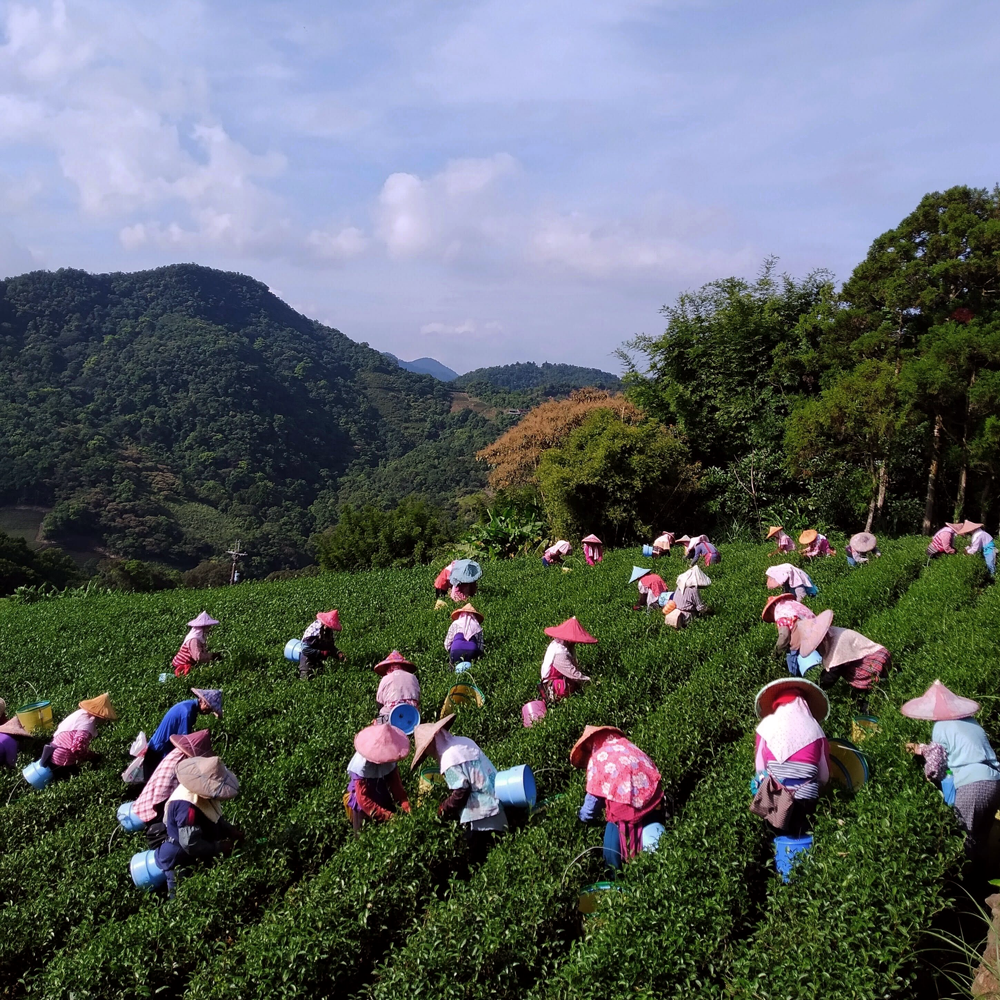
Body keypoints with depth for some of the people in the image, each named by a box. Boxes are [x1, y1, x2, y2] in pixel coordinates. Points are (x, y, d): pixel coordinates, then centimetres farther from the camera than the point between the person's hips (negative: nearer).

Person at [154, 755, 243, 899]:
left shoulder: (200, 794, -8)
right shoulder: (188, 807, -38)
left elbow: (215, 819, 11)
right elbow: (190, 844, -34)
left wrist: (230, 830, -4)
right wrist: (220, 847, -24)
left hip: (194, 861, 9)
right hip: (181, 866, -9)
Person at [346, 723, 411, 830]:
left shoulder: (388, 760, -19)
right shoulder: (362, 767, -34)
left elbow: (396, 783, -11)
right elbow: (363, 800, -30)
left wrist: (404, 803, -26)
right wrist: (385, 814, -34)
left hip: (383, 802, 5)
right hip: (364, 809, -5)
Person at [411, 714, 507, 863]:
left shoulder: (449, 759, -16)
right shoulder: (463, 741, 9)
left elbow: (461, 791, -19)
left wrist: (444, 809, -2)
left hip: (480, 815, -9)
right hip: (495, 802, 9)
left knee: (478, 857, 2)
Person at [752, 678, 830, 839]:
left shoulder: (767, 725, 0)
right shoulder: (815, 729, 2)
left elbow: (760, 767, -1)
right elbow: (824, 776, 5)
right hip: (806, 798, 1)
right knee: (803, 836, 18)